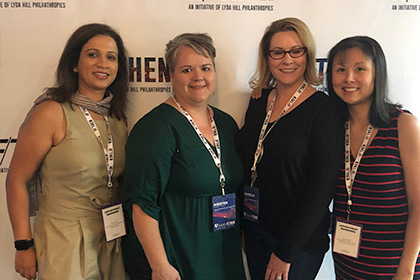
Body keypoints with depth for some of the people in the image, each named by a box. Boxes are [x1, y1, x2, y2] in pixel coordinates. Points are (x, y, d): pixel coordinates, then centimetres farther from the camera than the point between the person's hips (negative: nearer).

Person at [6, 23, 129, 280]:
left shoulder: (118, 118, 4)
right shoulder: (52, 113, -14)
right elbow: (17, 180, -11)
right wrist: (24, 246, -10)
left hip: (112, 241, 6)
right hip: (64, 244, -5)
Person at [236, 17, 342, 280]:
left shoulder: (323, 108, -13)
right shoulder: (259, 100, 3)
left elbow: (322, 188, -15)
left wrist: (285, 251, -13)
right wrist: (242, 224, 7)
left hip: (300, 243, -5)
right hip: (254, 232, 5)